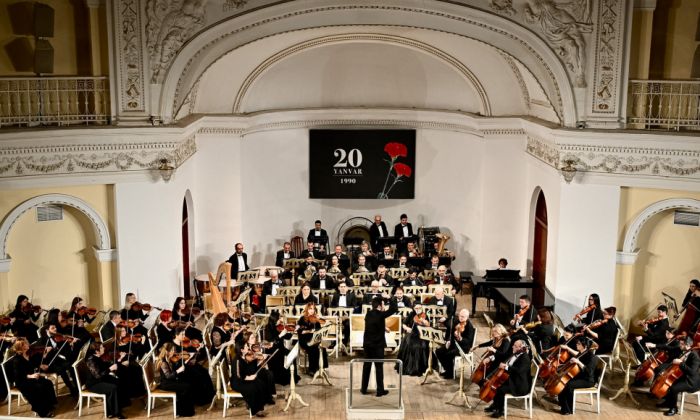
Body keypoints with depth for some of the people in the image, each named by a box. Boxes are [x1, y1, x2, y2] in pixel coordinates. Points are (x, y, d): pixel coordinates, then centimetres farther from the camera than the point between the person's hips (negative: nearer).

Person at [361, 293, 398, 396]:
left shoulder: (368, 314, 3)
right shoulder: (381, 315, -16)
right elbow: (393, 309, -11)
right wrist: (389, 298, -2)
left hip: (367, 343, 6)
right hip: (378, 344, -6)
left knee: (366, 365, 14)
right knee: (379, 367, 1)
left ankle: (364, 388, 20)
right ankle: (380, 390, 5)